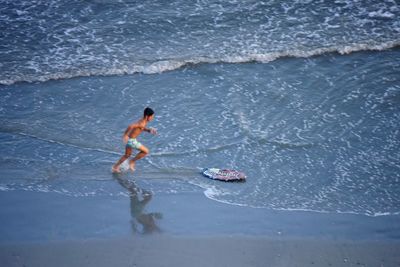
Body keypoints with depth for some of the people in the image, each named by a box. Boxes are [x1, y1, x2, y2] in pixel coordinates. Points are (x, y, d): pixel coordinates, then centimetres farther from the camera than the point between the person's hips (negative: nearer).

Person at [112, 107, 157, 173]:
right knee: (146, 151, 0)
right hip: (131, 140, -10)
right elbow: (130, 126, -37)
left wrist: (149, 130, 8)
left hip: (130, 139, 10)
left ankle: (115, 167, 38)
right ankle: (132, 162, 13)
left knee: (127, 155, 27)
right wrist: (125, 135, -31)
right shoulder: (141, 123, -26)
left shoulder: (144, 122, 4)